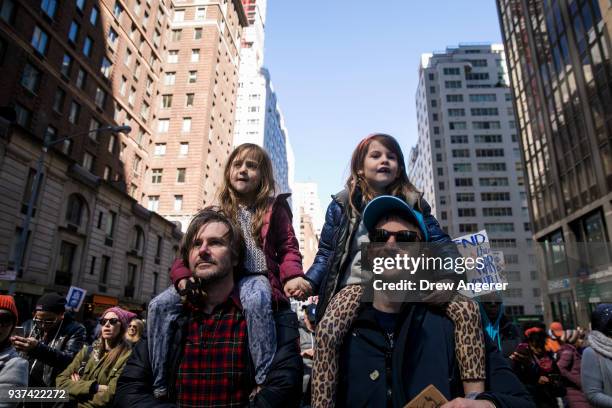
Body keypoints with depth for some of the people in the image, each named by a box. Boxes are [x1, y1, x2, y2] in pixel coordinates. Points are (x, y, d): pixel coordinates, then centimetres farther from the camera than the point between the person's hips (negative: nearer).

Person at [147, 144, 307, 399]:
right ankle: (162, 385, -4)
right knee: (161, 305, -12)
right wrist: (182, 275, -9)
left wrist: (293, 276, -16)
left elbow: (288, 247, 6)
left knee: (256, 302, -42)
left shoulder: (273, 208, 10)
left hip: (255, 276, -4)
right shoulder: (220, 211, 17)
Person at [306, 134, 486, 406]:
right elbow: (326, 253, 9)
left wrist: (448, 277, -9)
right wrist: (309, 281, -10)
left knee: (467, 310, -21)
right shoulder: (343, 204, 9)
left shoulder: (412, 203, 14)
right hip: (360, 284, -2)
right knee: (326, 329, -32)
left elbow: (440, 244, 11)